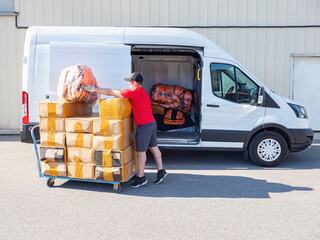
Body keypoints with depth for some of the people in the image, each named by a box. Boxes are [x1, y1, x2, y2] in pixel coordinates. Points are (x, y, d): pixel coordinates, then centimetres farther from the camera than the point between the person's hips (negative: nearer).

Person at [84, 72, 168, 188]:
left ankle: (141, 177, 10)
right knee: (153, 147, 15)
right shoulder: (142, 92, 14)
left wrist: (94, 89, -3)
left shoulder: (134, 92, -14)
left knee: (141, 151, 0)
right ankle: (161, 171, 21)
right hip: (152, 122, 9)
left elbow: (111, 92, -10)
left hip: (144, 126, -9)